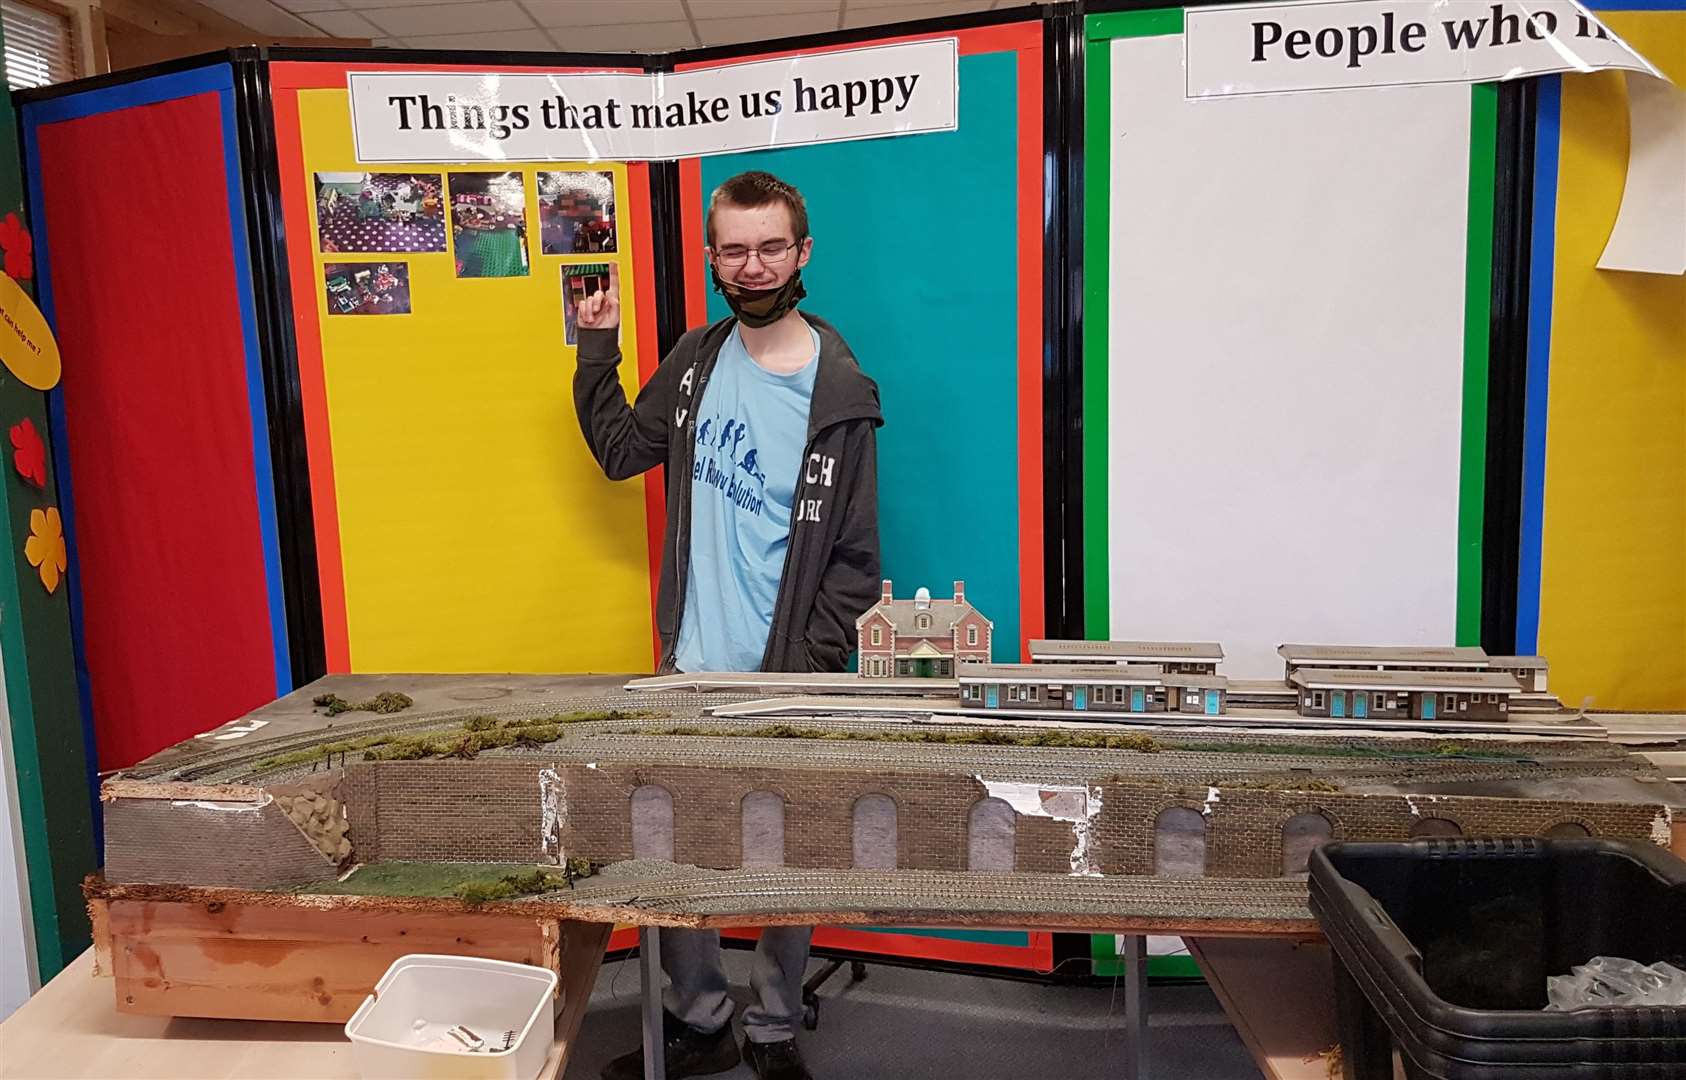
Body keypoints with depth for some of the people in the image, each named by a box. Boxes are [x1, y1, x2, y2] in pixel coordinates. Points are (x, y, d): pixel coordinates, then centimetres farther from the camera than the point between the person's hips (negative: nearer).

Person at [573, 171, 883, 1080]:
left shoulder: (839, 394, -10)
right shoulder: (698, 358, 4)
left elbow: (856, 559, -9)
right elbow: (621, 450, 16)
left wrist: (809, 669, -15)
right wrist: (597, 349, 6)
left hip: (785, 674, -4)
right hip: (687, 665, 4)